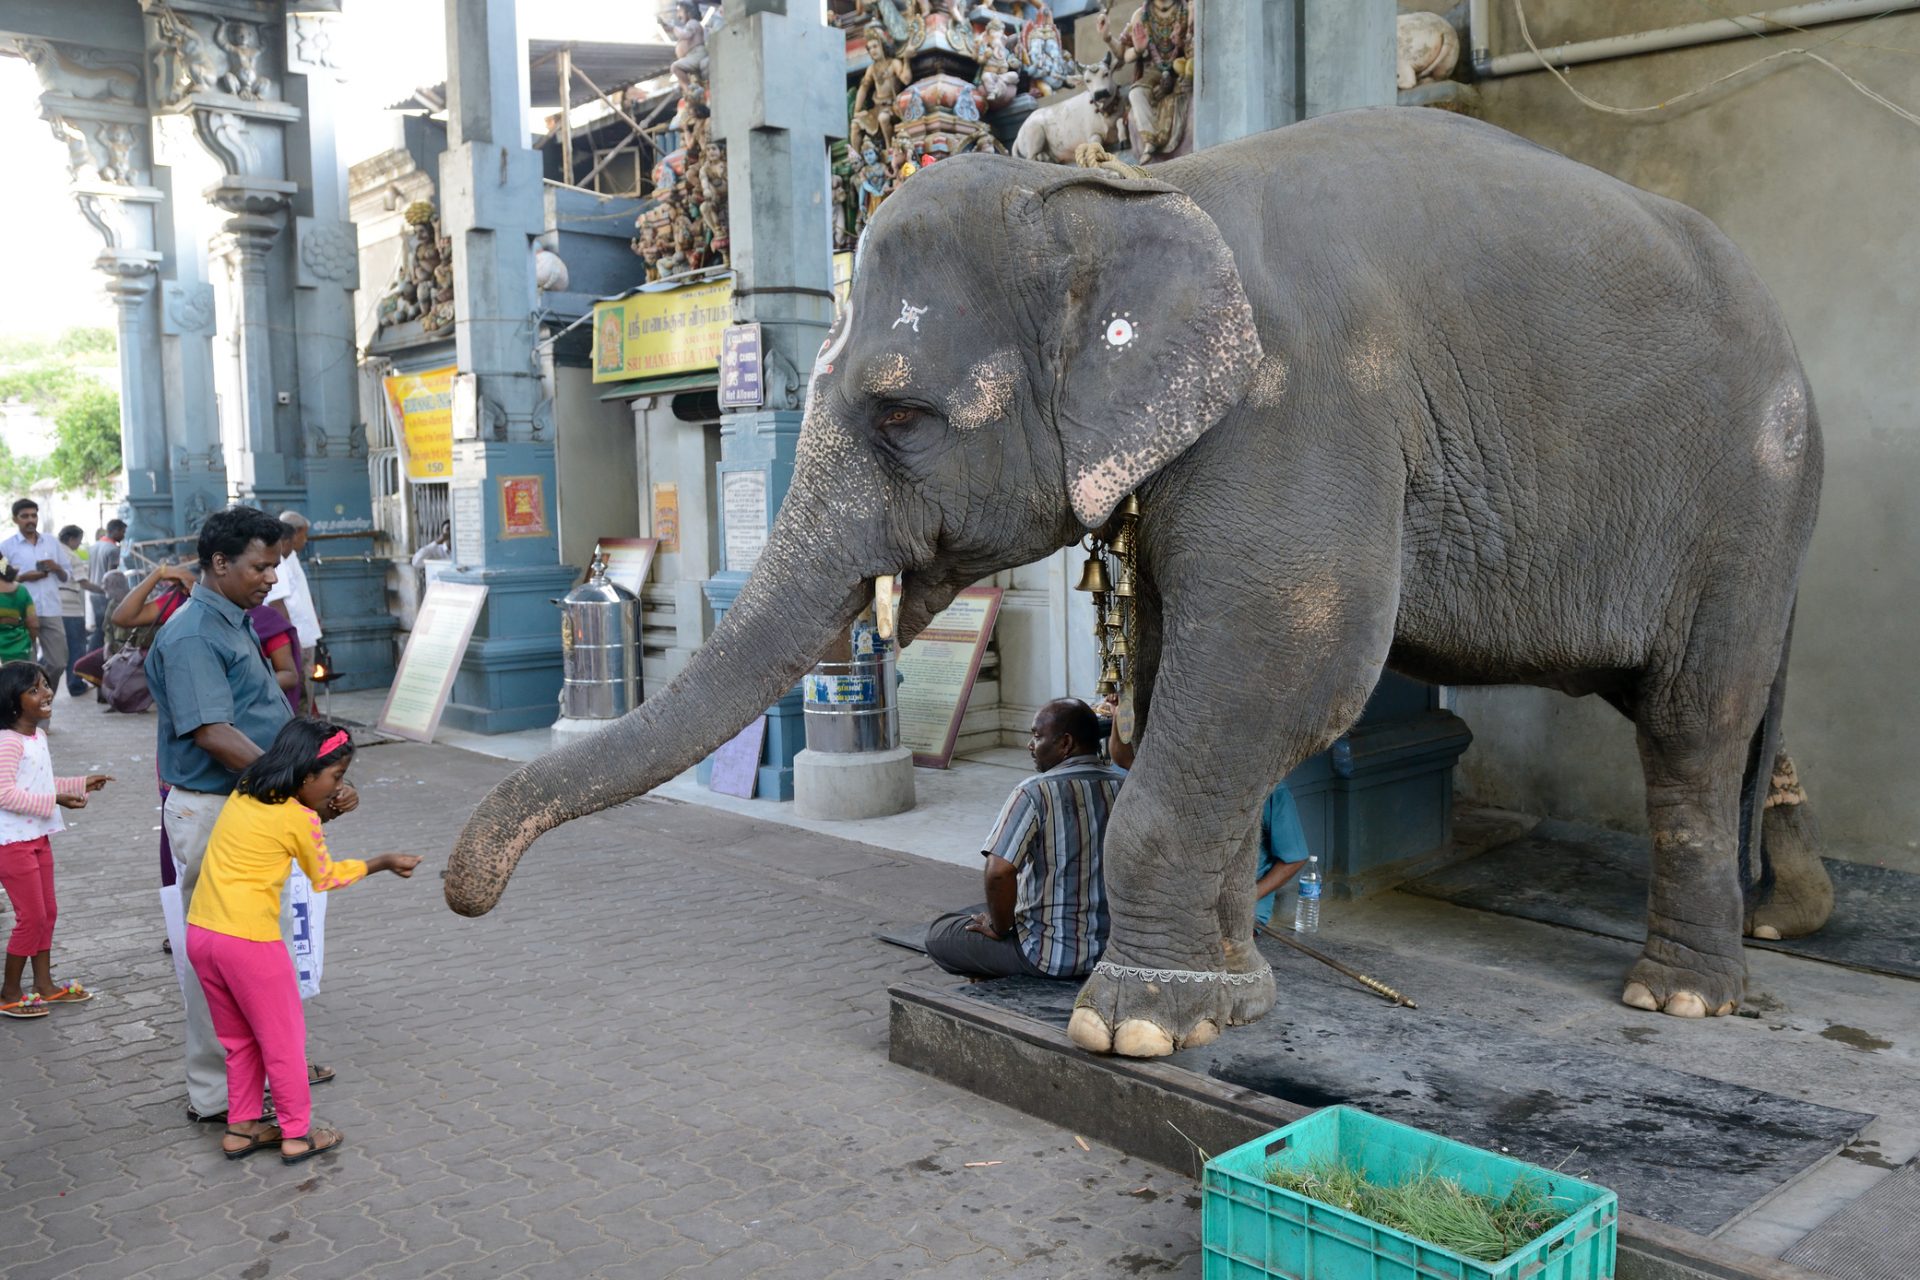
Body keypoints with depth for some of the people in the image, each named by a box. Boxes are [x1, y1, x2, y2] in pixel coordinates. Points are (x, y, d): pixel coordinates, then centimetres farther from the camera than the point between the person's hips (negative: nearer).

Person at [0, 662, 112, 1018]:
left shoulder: (38, 736, 10)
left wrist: (81, 784, 13)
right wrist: (55, 800, -25)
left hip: (37, 837, 9)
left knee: (47, 912, 15)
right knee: (31, 916, -3)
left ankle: (44, 985, 26)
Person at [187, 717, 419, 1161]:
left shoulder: (243, 792, 7)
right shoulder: (301, 819, -11)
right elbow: (325, 876, 3)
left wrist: (322, 810, 14)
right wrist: (383, 863, 14)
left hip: (199, 931, 7)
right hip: (249, 941, -7)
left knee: (238, 1038, 21)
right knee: (283, 1037, 9)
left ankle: (242, 1128, 30)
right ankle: (297, 1133, 19)